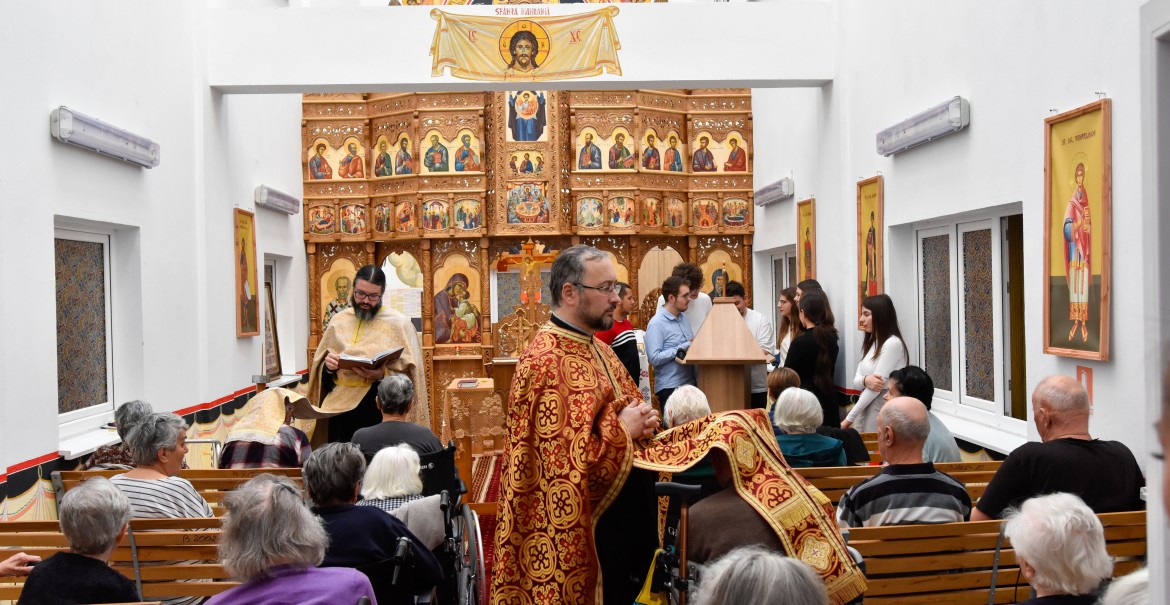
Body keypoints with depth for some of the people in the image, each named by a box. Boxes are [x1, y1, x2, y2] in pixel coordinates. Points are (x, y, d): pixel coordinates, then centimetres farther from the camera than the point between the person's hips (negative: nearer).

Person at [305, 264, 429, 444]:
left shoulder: (399, 323, -1)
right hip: (340, 404, 4)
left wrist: (383, 374, -22)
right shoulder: (339, 320, 11)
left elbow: (410, 375, -5)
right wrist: (328, 365, -6)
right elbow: (319, 367, 16)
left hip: (380, 409, -3)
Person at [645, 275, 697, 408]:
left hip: (690, 384, 8)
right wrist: (683, 348, -17)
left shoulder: (683, 319, 14)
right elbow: (654, 358, -21)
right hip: (670, 388, -8)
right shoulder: (657, 323, -13)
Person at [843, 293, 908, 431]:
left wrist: (849, 418, -17)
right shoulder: (871, 343, 14)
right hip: (864, 410, 8)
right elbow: (856, 380, 7)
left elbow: (878, 384, -18)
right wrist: (865, 380, -18)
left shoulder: (893, 344, -13)